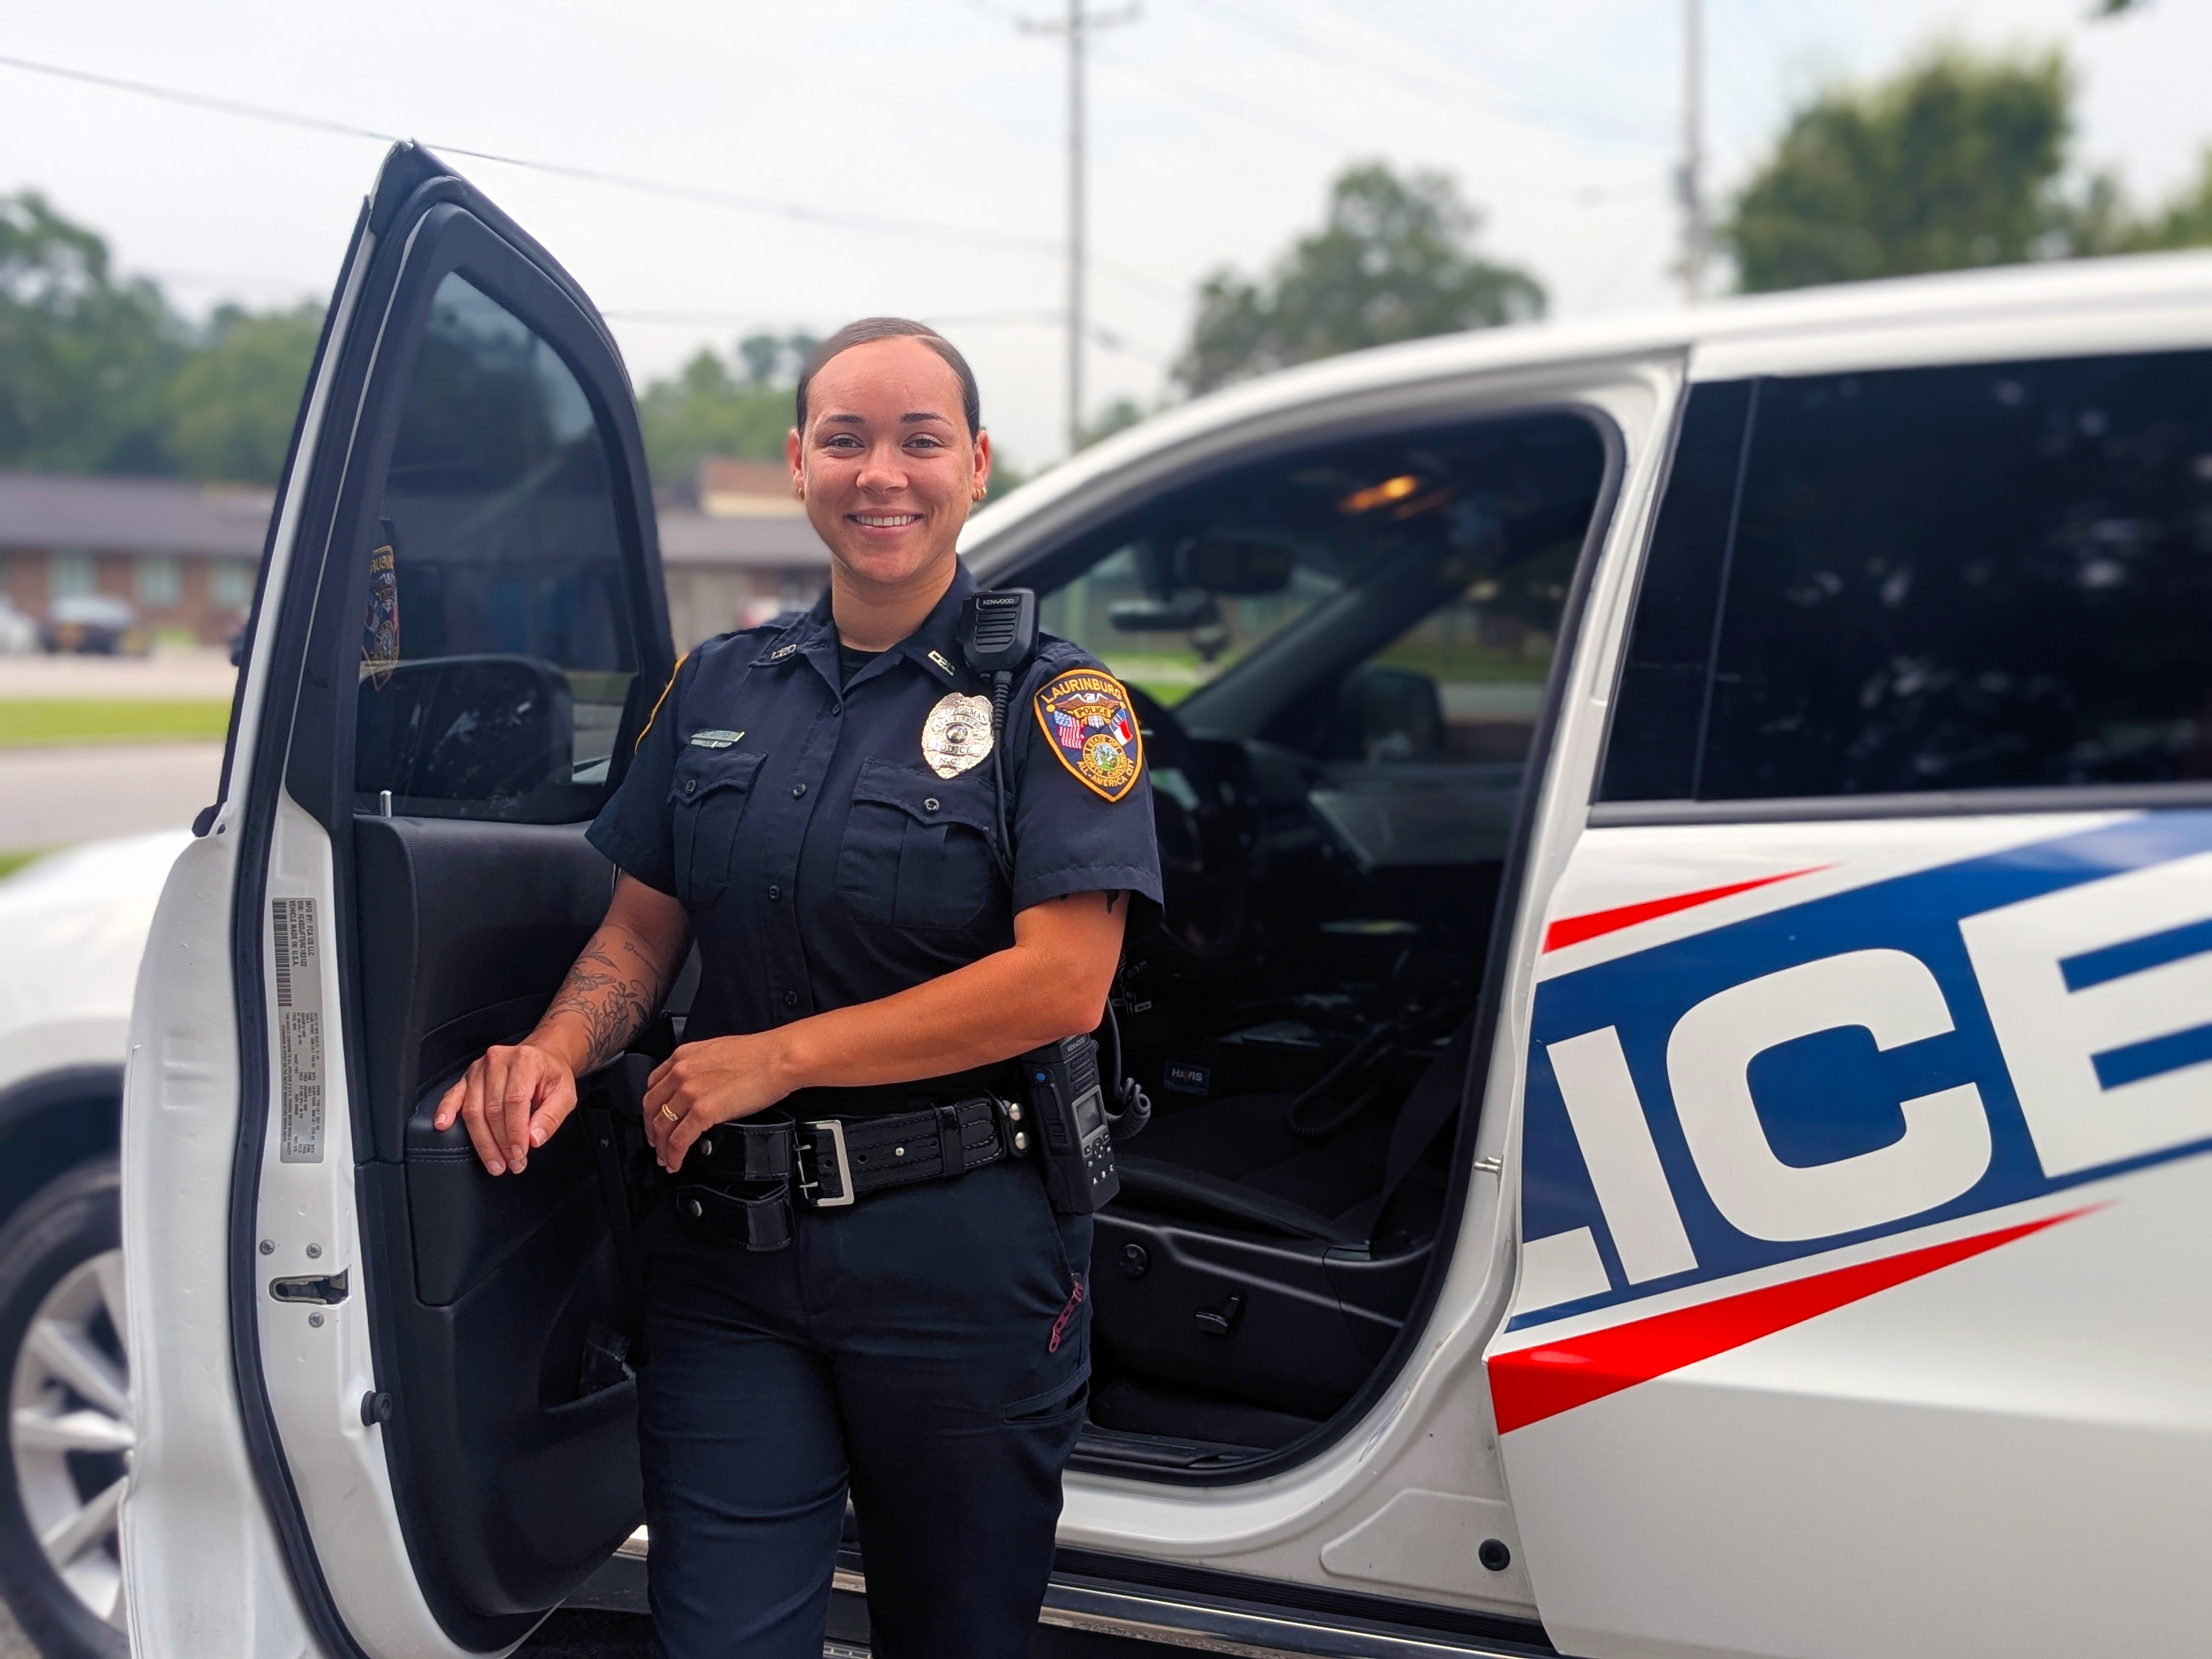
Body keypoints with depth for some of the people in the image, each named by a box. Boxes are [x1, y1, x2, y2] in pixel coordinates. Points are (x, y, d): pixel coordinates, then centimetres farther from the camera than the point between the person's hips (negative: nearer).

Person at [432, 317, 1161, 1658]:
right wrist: (559, 1051, -11)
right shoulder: (719, 688, 9)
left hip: (959, 1257, -3)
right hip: (729, 1247, 3)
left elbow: (1063, 983, -16)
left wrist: (774, 1059, -16)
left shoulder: (1051, 698, -6)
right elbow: (641, 928, 12)